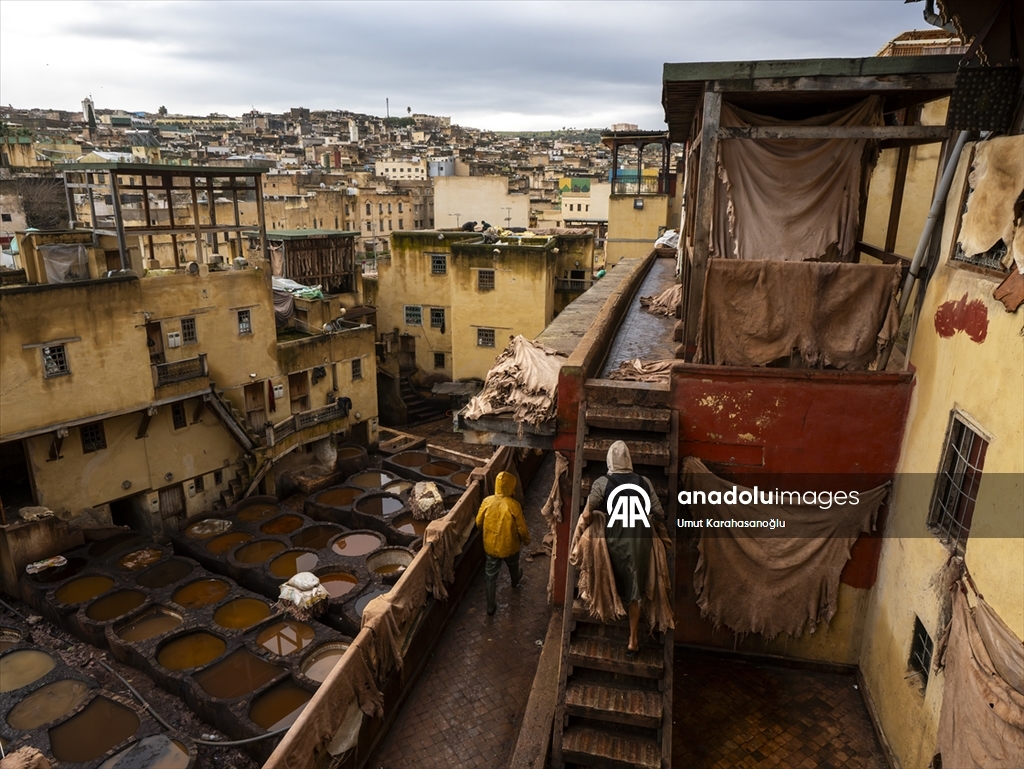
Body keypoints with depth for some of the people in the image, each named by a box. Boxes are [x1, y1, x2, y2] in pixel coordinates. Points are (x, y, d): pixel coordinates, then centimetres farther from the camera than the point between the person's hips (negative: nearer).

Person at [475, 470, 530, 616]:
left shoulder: (487, 502, -15)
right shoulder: (513, 505, -24)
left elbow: (479, 523, -2)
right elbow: (521, 528, -16)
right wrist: (526, 540, 5)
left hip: (491, 546, 1)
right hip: (509, 546, -1)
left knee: (491, 575, 16)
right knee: (513, 565, 31)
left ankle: (491, 607, 23)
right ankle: (515, 580, 61)